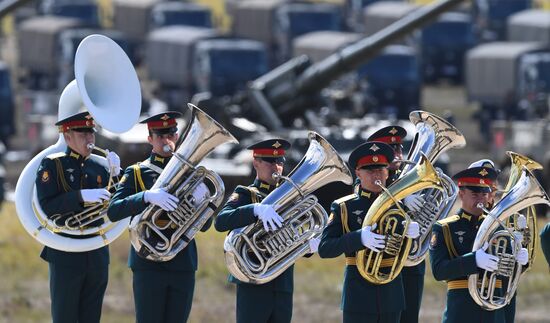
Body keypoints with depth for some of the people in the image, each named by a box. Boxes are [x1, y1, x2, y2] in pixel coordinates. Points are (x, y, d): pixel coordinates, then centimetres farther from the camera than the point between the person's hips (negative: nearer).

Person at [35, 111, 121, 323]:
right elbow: (47, 207, -15)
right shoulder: (51, 165, -4)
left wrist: (115, 174, -9)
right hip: (66, 256, -5)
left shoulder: (99, 168, 10)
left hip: (97, 255, 5)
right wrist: (82, 196, -25)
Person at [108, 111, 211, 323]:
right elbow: (113, 212, -10)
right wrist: (147, 196, -25)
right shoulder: (136, 173, 4)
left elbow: (204, 226, 10)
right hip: (148, 264, -3)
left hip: (183, 264, 3)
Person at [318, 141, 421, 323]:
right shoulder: (343, 207, 1)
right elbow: (324, 249, -9)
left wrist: (412, 233, -15)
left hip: (391, 294, 4)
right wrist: (359, 238, -25)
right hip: (359, 293, -4)